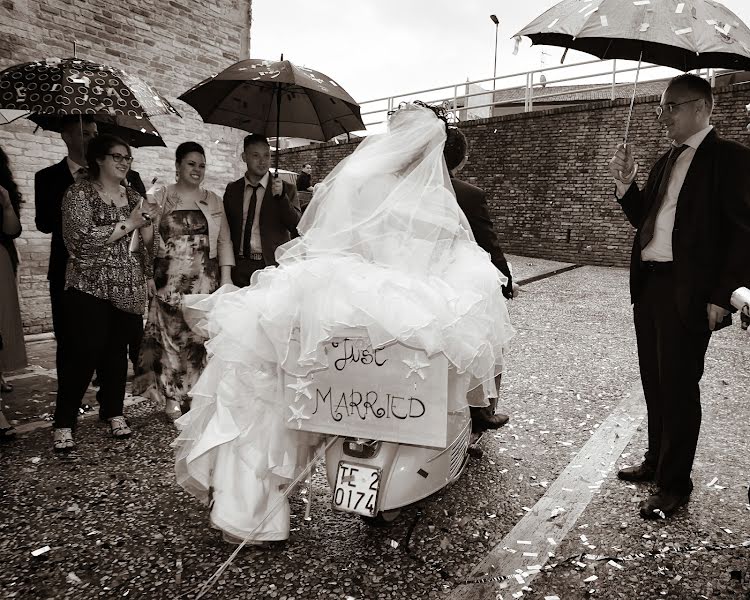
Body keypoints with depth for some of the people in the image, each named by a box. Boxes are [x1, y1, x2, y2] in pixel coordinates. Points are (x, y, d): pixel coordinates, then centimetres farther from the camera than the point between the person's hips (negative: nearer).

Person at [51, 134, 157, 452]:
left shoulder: (133, 196, 13)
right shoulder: (79, 192, -2)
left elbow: (146, 242, 17)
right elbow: (81, 238, -15)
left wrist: (147, 226, -5)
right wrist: (128, 223, -13)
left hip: (128, 289, 5)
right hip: (90, 287, -5)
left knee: (117, 351, 10)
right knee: (83, 353, -6)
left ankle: (113, 411, 24)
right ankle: (64, 423, 5)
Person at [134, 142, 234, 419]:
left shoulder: (213, 200, 13)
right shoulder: (158, 197, 7)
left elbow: (224, 241, 11)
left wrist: (226, 278, 2)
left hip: (205, 282, 2)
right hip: (168, 282, -1)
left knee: (201, 337, -1)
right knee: (169, 337, -1)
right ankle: (172, 399, 12)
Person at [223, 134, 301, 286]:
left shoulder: (287, 189, 3)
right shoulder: (232, 189, 11)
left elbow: (297, 226, -7)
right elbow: (226, 228, 15)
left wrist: (282, 196, -20)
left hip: (273, 266, -2)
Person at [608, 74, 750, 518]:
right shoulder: (666, 161, 16)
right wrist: (626, 182, 2)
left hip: (688, 293, -7)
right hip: (649, 285, 7)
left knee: (679, 387, 1)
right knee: (655, 383, 16)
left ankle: (675, 485, 15)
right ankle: (657, 461, 32)